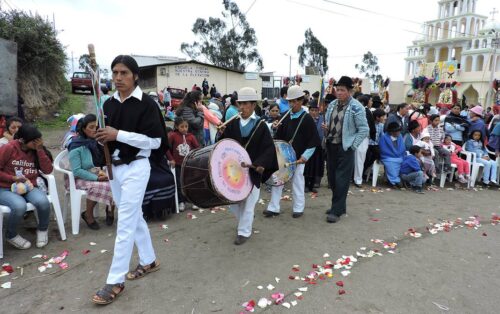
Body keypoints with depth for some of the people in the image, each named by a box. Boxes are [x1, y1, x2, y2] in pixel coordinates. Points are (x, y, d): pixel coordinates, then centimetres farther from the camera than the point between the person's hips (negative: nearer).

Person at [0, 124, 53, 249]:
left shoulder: (36, 150, 3)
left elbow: (48, 170, -7)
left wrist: (40, 149, -13)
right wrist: (13, 178, -15)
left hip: (30, 188, 3)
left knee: (43, 202, -31)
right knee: (19, 206, -35)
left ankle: (43, 229, 2)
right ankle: (11, 235, -2)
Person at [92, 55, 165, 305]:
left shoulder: (146, 104, -11)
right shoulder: (109, 104, 9)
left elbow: (155, 141, -17)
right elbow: (107, 135, 19)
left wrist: (118, 134, -21)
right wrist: (101, 137, -5)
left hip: (136, 167, -7)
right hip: (114, 167, 7)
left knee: (125, 223, -4)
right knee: (134, 217, 17)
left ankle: (115, 281, 7)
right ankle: (149, 261, 34)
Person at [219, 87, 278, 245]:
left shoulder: (261, 125, -6)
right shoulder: (232, 124, 4)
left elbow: (269, 148, -10)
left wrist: (260, 163, -23)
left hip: (252, 170, -4)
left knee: (248, 203, 5)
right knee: (232, 201, 12)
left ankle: (244, 231, 21)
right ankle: (245, 222, 38)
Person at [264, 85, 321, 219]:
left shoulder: (307, 119, -8)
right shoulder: (285, 116, 6)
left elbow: (314, 141, -9)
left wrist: (305, 156, -15)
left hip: (298, 157, -5)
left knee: (297, 182, 6)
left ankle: (298, 208, 23)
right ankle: (273, 208, 16)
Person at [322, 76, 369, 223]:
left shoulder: (356, 107, -12)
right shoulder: (332, 104, 8)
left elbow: (364, 130, -11)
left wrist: (352, 145, -13)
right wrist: (325, 127, -3)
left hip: (345, 148, -7)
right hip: (330, 145, 7)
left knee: (341, 180, -2)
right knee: (332, 178, 12)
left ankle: (336, 210, 7)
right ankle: (339, 206, 27)